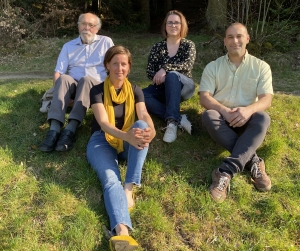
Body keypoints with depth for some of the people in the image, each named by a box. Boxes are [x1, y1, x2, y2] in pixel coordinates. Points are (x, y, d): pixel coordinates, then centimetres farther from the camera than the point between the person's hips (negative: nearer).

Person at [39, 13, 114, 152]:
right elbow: (58, 72, 6)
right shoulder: (69, 46, 15)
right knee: (63, 79, -32)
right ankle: (54, 129, -47)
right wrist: (60, 95, -12)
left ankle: (70, 129, -49)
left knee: (86, 79, -36)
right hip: (73, 87, 2)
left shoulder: (106, 42, 11)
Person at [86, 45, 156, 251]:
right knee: (110, 180, -33)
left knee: (141, 126, -31)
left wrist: (151, 131, -36)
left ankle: (129, 188, -34)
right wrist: (127, 136, -39)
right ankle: (122, 231, -58)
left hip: (129, 143, 3)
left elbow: (144, 116, -9)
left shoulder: (135, 90, 9)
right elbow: (104, 123, -17)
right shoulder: (97, 91, -1)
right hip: (102, 141, -3)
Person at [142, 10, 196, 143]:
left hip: (183, 87, -2)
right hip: (163, 88, 2)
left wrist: (165, 69, -33)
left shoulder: (188, 45, 1)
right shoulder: (157, 47, 5)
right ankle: (179, 119, -36)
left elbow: (188, 64, -19)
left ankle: (172, 121, -47)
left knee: (172, 75, -37)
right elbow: (149, 71, -2)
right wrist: (158, 77, -25)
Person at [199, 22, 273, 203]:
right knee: (208, 116, -34)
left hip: (246, 120, 0)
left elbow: (267, 99, -7)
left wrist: (248, 109, -31)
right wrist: (225, 111, -26)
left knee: (263, 118, -34)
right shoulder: (213, 67, 5)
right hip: (222, 117, 1)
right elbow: (204, 98, -6)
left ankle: (226, 172, -45)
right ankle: (253, 162, -34)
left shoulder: (261, 66, 4)